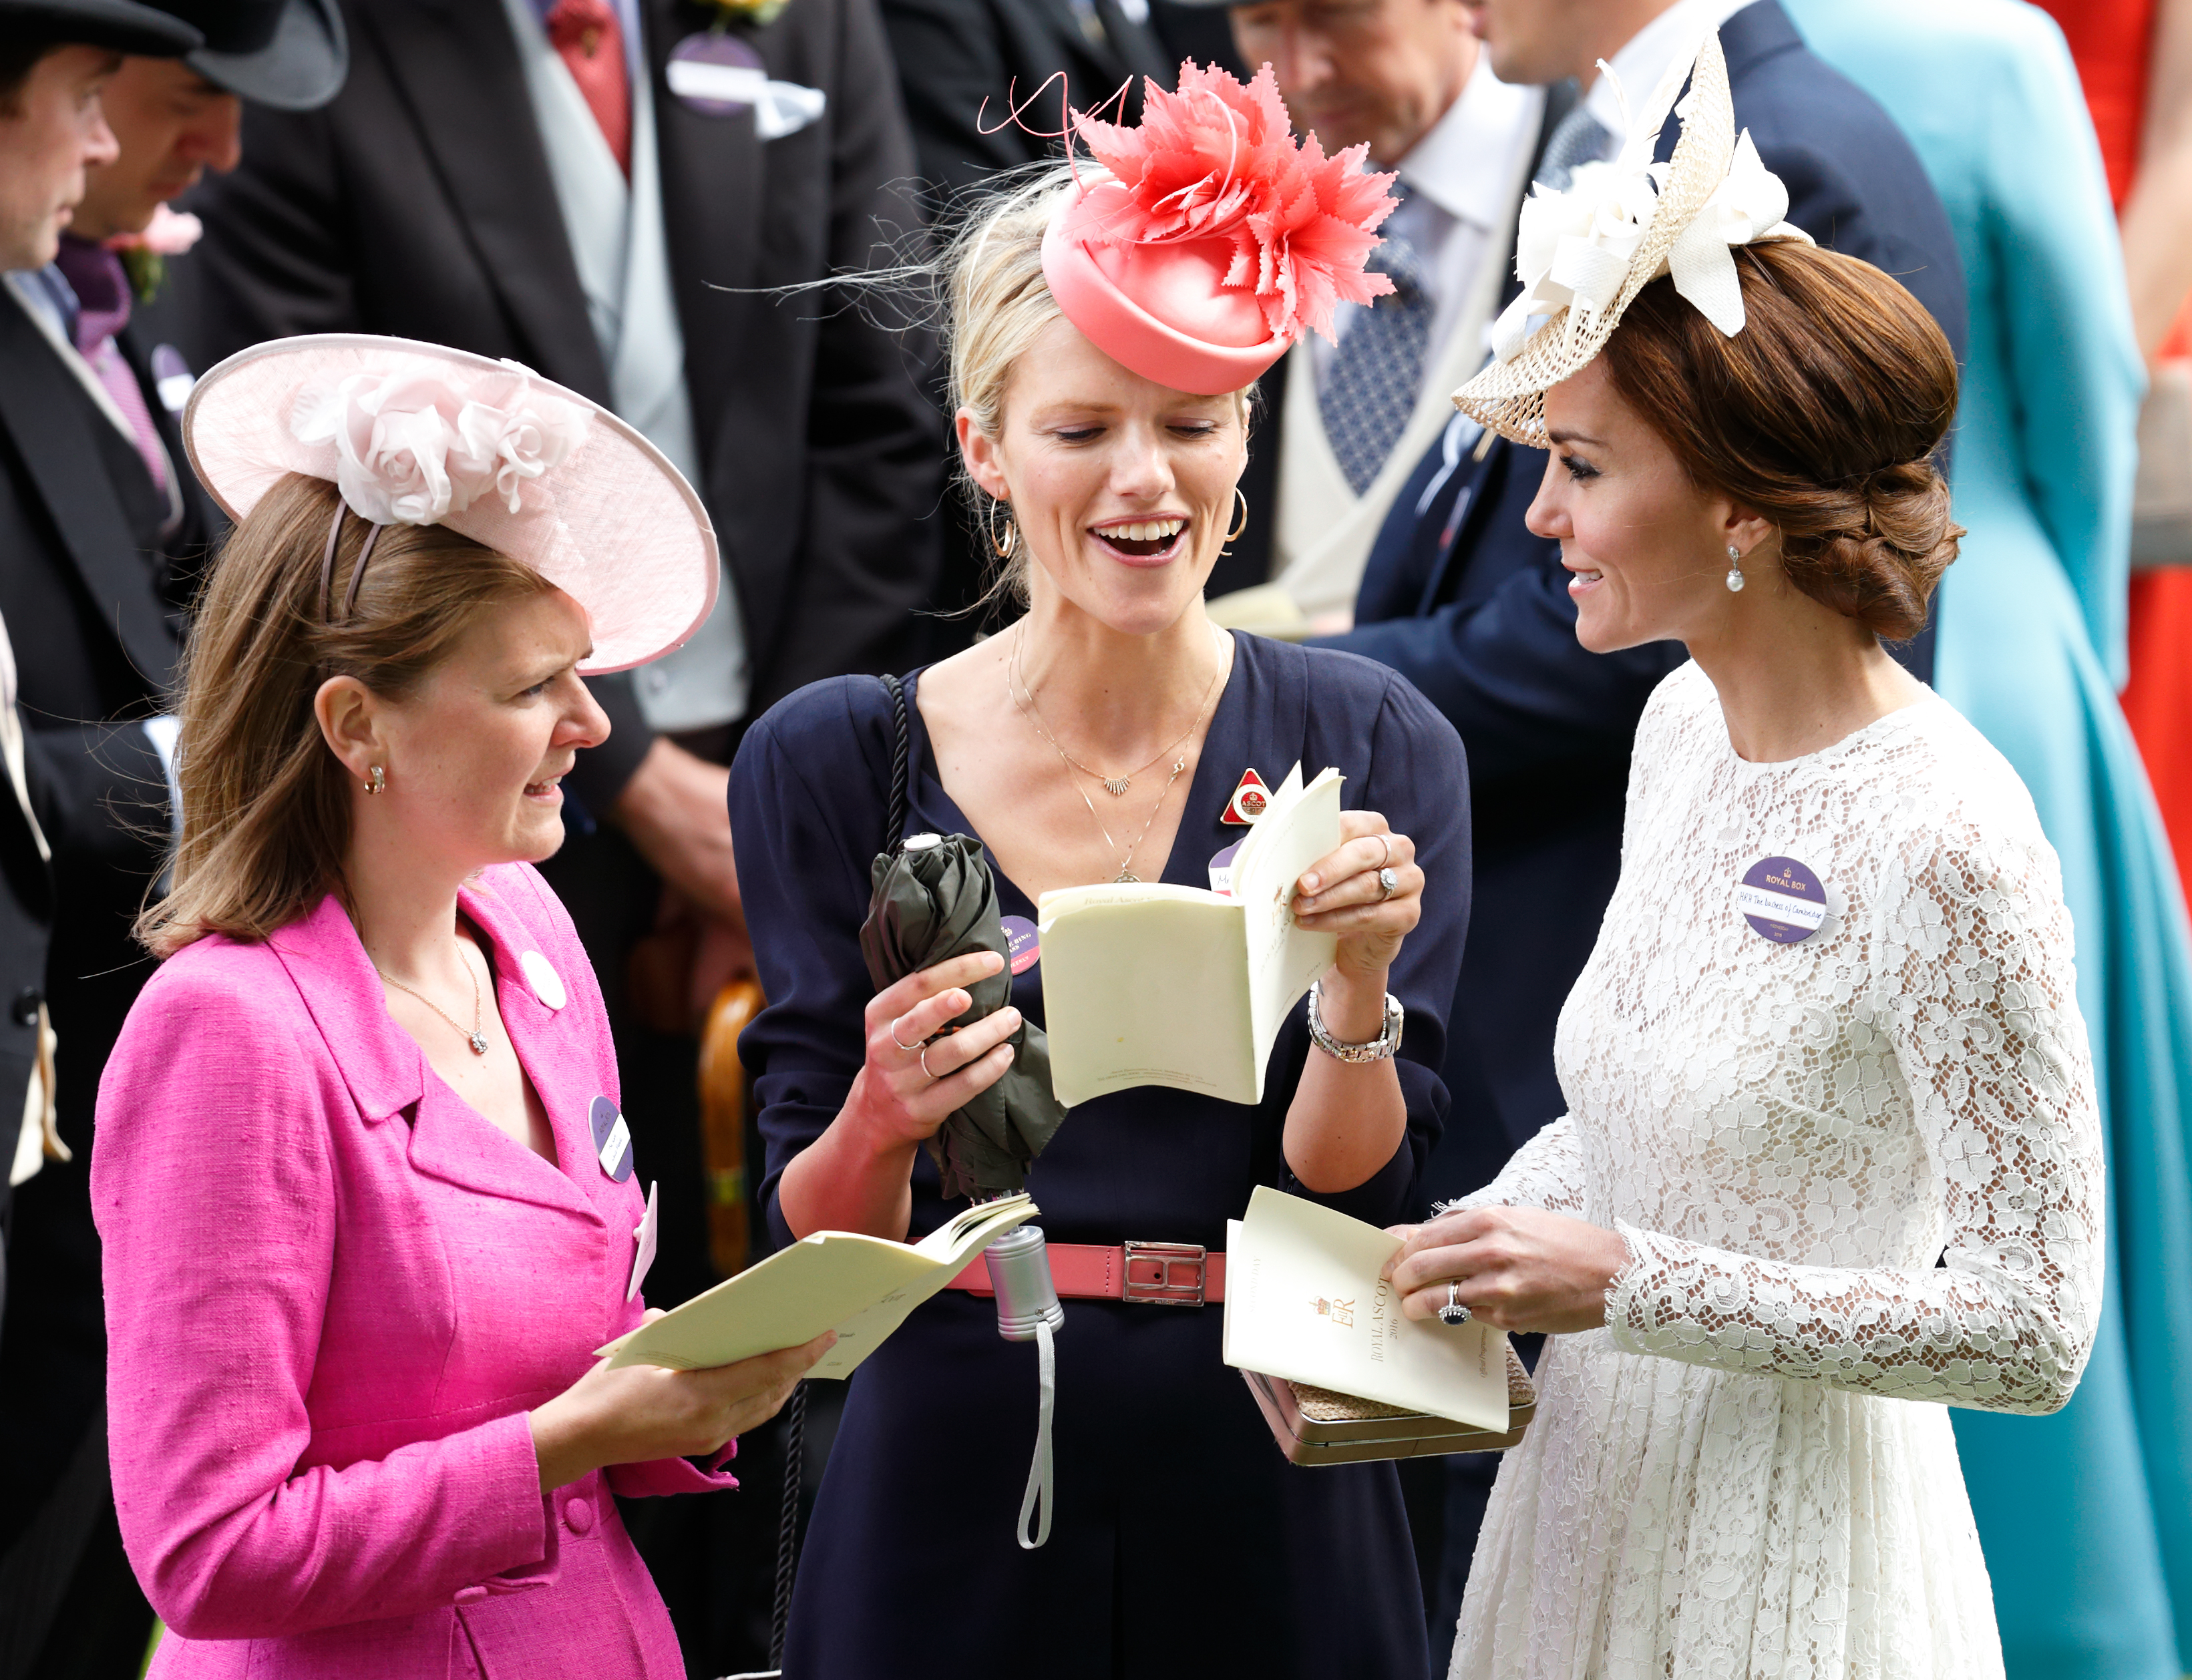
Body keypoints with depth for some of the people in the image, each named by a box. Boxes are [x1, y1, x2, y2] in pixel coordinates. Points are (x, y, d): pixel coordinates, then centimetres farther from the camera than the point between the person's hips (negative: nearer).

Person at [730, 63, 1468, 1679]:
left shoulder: (1369, 746, -2)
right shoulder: (835, 761, -3)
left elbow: (1353, 1207, -4)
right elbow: (814, 1244, -2)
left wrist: (1361, 991, -21)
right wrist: (883, 1120, -22)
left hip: (1269, 1511, 0)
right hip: (949, 1506, 0)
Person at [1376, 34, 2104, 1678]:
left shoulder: (1942, 846, -22)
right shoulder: (1685, 727, 3)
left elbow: (2034, 1327, -21)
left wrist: (1624, 1283, -23)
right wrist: (1436, 1258, 0)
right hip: (1593, 1494, 8)